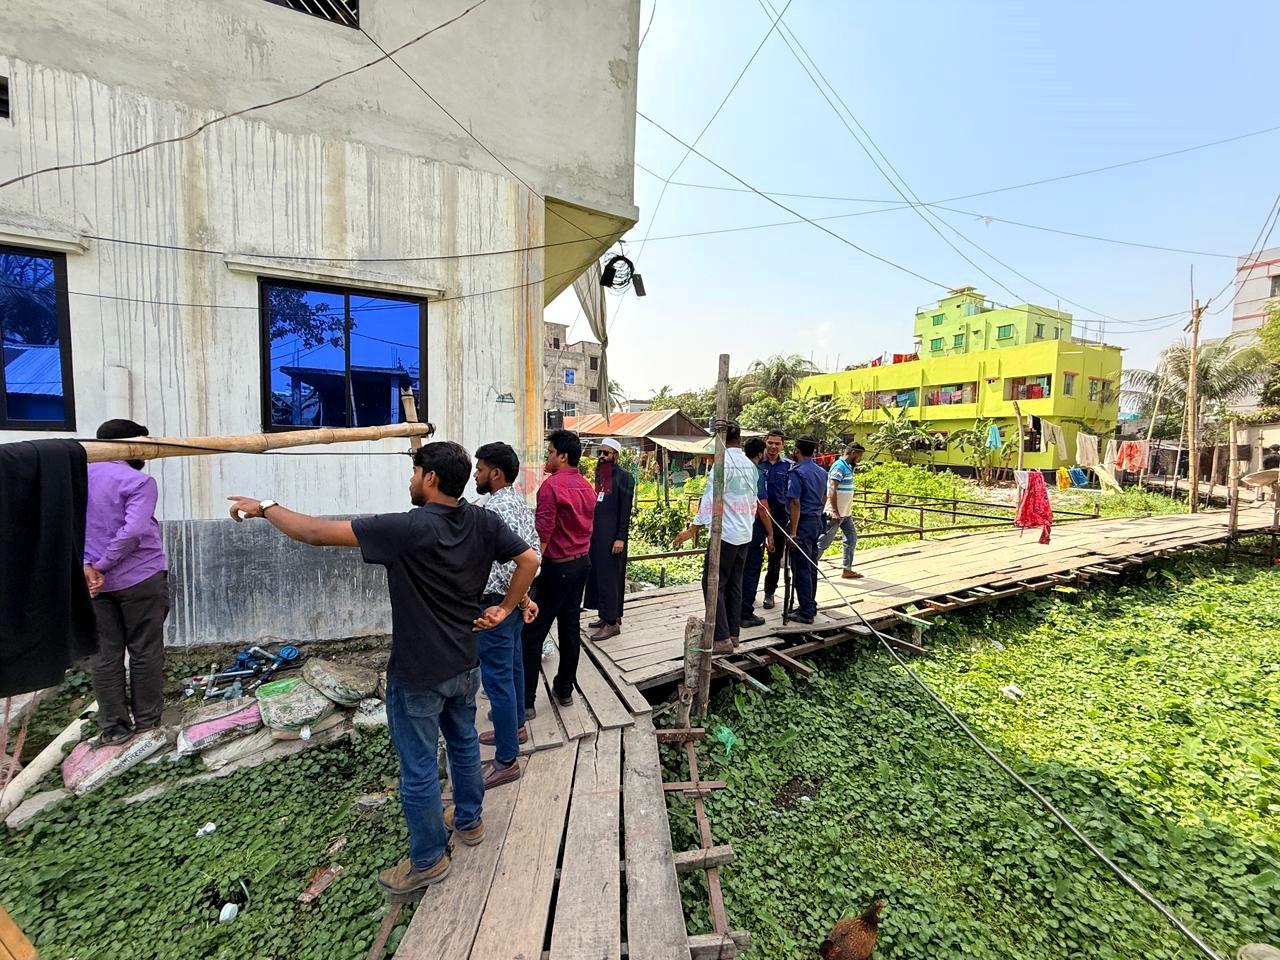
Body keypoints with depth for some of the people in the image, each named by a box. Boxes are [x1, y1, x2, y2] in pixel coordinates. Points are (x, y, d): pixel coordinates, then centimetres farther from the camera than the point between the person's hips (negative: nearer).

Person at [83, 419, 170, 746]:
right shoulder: (138, 481, -12)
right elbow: (133, 531, -21)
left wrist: (86, 566, -5)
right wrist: (102, 566, -9)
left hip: (95, 581, 5)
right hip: (140, 578, -5)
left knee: (104, 654, 12)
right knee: (145, 651, 8)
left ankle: (113, 727, 19)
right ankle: (146, 718, 20)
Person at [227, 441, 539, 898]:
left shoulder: (408, 528, -27)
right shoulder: (484, 522, -11)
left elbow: (316, 532, -23)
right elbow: (529, 559, -9)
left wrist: (264, 507, -6)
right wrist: (505, 609, 0)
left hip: (417, 675, -6)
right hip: (464, 665, 7)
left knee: (418, 768, 15)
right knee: (464, 742, 27)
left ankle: (428, 860, 35)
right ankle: (468, 820, 49)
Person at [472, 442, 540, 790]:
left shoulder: (496, 508, -23)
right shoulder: (519, 502, 7)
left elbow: (512, 562, -31)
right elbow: (534, 549, 12)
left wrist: (521, 600, -19)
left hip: (496, 604, -10)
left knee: (497, 678, 1)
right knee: (512, 667, 23)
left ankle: (506, 761, 15)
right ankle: (516, 727, 43)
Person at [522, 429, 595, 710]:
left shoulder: (551, 485, -16)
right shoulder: (587, 487, 9)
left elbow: (542, 534, -19)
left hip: (557, 566, -8)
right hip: (582, 561, 8)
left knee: (532, 633, 1)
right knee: (570, 628, 15)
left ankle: (525, 701, 8)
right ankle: (564, 690, 27)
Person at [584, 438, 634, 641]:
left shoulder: (623, 476, -8)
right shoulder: (599, 474, 15)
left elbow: (626, 509, -12)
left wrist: (620, 538, -17)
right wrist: (591, 529, 14)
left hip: (612, 534, -8)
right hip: (596, 532, 8)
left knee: (609, 576, -4)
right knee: (596, 574, 11)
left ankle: (612, 622, 4)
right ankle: (606, 615, 23)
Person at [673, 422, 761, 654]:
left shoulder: (723, 462, -14)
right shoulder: (751, 466, 9)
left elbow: (711, 498, -18)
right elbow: (754, 500, 15)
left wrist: (692, 529, -15)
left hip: (725, 533, -8)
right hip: (745, 534, 8)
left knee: (714, 584, -2)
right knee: (734, 584, 14)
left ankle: (722, 638, -2)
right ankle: (733, 633, 21)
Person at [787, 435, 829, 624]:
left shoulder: (796, 472, -14)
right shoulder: (822, 472, 12)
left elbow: (795, 503, -19)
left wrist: (793, 532, -19)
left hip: (803, 523, -8)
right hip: (817, 521, 8)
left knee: (801, 569, -2)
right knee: (812, 567, 15)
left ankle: (806, 612, 2)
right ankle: (810, 606, 25)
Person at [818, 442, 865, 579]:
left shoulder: (848, 467, 12)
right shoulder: (839, 466, -16)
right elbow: (832, 490, -24)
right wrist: (834, 511, -27)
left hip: (845, 513, 10)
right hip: (836, 514, -10)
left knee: (851, 539, 11)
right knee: (824, 542, -3)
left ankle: (847, 570, 18)